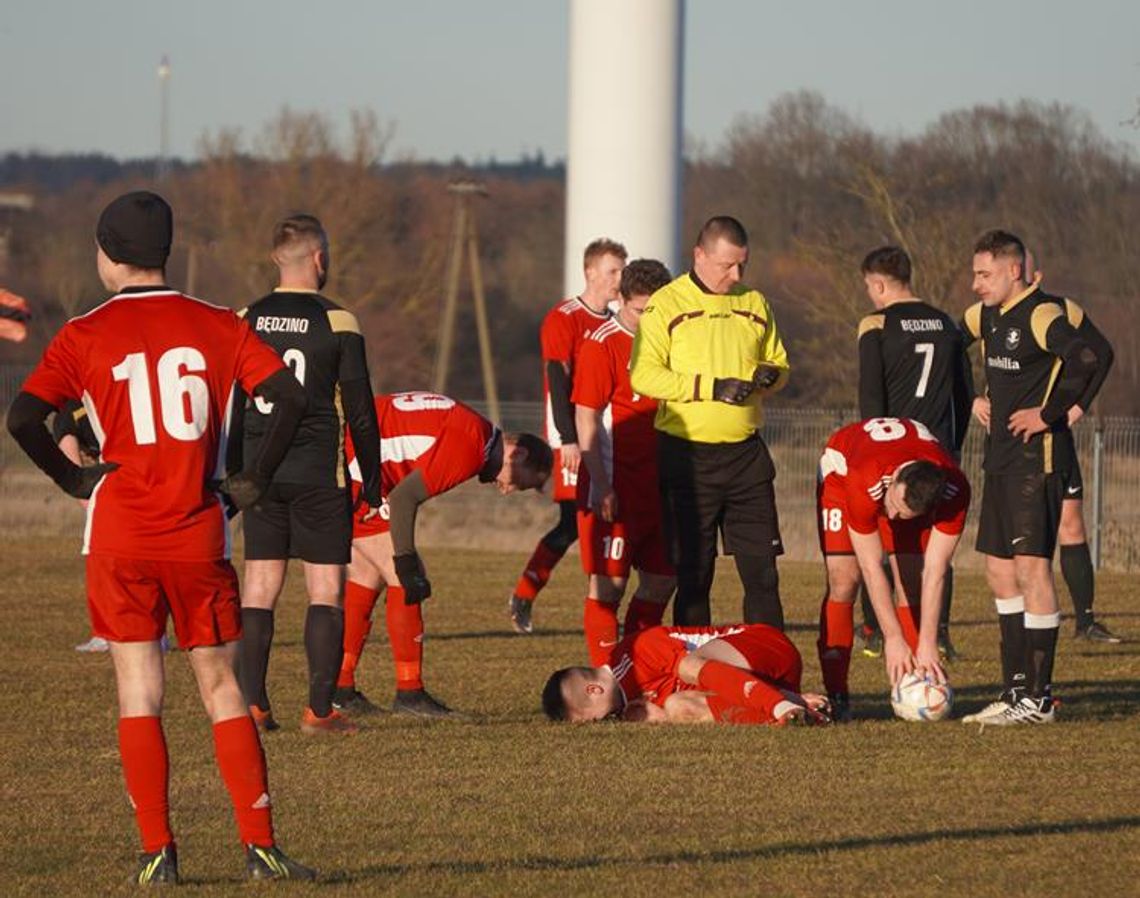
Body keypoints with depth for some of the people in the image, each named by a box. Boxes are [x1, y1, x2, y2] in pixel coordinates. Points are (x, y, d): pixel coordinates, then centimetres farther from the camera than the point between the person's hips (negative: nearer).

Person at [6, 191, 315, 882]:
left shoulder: (85, 335, -2)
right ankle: (261, 846, 2)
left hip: (119, 539, -1)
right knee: (223, 689, 7)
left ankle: (158, 853, 0)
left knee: (138, 693, 4)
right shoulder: (216, 326, 2)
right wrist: (256, 479, 2)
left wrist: (72, 478, 2)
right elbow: (291, 396, -7)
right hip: (199, 535, 1)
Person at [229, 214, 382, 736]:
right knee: (325, 590, 1)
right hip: (319, 477, -4)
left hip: (260, 473, 4)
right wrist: (373, 485, 4)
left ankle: (253, 706, 3)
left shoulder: (245, 322, 5)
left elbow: (228, 411, 9)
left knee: (258, 590, 7)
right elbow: (361, 413, -4)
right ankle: (319, 710, -4)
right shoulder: (337, 324, -6)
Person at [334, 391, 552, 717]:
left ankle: (339, 689, 21)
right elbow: (404, 498, -21)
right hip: (353, 470, -11)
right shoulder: (468, 447, -17)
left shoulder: (473, 430, 15)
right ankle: (409, 693, -1)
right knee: (402, 579, -6)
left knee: (367, 577, 17)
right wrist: (406, 563, -17)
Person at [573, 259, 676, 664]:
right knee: (608, 583, -4)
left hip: (656, 485, 7)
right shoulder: (601, 345, -9)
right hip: (614, 486, -7)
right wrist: (601, 487, -17)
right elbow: (586, 419, -12)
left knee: (663, 579, 9)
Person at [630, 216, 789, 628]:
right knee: (693, 573, 1)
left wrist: (769, 376, -3)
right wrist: (712, 387, -19)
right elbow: (643, 375, -12)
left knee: (761, 569, 0)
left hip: (746, 454, 4)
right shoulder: (666, 305, -3)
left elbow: (779, 363, 22)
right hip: (687, 455, -4)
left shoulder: (755, 304, 12)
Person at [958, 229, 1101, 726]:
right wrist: (976, 399, 21)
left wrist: (1049, 414, -22)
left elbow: (1085, 360, -32)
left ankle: (1039, 698, -7)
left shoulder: (1041, 314, -15)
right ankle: (1015, 689, 17)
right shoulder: (985, 316, 12)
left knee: (1031, 566, -10)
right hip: (1000, 458, 9)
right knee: (999, 569, 11)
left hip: (1037, 457, -9)